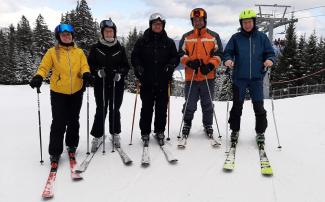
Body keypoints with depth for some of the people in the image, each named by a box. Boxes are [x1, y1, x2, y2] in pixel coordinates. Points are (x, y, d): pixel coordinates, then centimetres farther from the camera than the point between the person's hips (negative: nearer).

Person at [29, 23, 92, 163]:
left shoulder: (79, 52, 7)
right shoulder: (52, 52, 1)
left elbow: (84, 66, -2)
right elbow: (44, 67, -4)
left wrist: (86, 74, -24)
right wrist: (38, 77, -24)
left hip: (76, 92, 2)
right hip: (58, 93, -2)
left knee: (73, 121, 15)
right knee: (59, 123, -3)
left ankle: (72, 145, 34)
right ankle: (55, 152, 9)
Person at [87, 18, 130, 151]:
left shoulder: (120, 48, 5)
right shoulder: (96, 48, 2)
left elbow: (126, 66, 7)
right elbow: (90, 64, 4)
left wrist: (120, 73, -12)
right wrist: (97, 71, -15)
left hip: (117, 85, 1)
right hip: (100, 84, -1)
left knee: (114, 110, 9)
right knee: (101, 110, 0)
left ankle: (115, 134, 26)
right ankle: (97, 136, 13)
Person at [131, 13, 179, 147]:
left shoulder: (169, 42, 8)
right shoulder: (142, 41, 5)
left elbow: (175, 57, 8)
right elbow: (134, 57, 4)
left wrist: (171, 65, -12)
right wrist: (138, 66, -15)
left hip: (163, 81, 1)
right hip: (147, 81, -1)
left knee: (162, 107, 8)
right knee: (147, 108, 4)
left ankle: (160, 132, 23)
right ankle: (145, 133, 16)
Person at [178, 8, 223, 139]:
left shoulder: (214, 36, 7)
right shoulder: (186, 37, 9)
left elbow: (218, 54, 3)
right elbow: (181, 54, 6)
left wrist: (210, 65, -14)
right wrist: (189, 62, -14)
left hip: (208, 77, 0)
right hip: (191, 77, 0)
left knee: (207, 104, 9)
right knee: (190, 104, 4)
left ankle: (208, 125, 24)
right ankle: (187, 124, 24)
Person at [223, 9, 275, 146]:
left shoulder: (262, 37, 6)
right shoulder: (236, 38, 5)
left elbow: (270, 52, 8)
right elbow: (228, 52, 5)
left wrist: (270, 60, -14)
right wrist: (228, 60, -17)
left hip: (256, 77, 0)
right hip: (239, 78, 0)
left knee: (259, 106, 3)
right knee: (237, 105, 7)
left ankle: (260, 132, 19)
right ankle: (235, 130, 22)